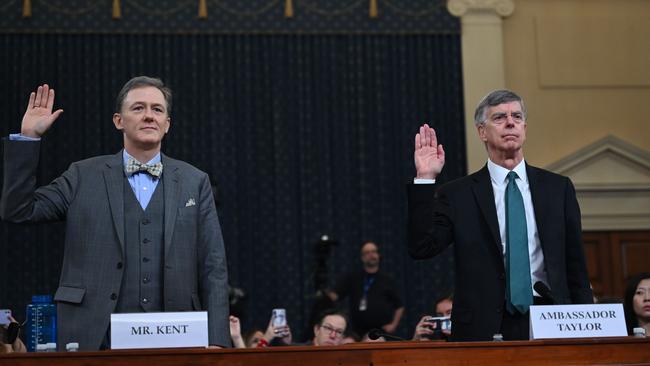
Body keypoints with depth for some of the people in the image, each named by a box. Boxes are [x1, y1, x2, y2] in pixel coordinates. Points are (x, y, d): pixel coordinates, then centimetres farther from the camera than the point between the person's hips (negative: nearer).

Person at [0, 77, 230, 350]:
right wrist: (28, 136, -4)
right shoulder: (84, 176, 8)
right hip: (96, 341, 0)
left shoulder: (195, 182, 8)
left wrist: (215, 341, -4)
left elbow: (213, 268, 5)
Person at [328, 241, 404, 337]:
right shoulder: (352, 278, 9)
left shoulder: (386, 280, 10)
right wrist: (324, 294, -22)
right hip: (358, 333, 0)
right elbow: (334, 295, -1)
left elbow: (399, 306, 15)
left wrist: (394, 325, 2)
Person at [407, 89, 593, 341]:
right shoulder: (457, 195, 4)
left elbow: (576, 265, 11)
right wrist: (424, 178, -11)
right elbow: (421, 248, -8)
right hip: (483, 328, -2)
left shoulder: (558, 188, 10)